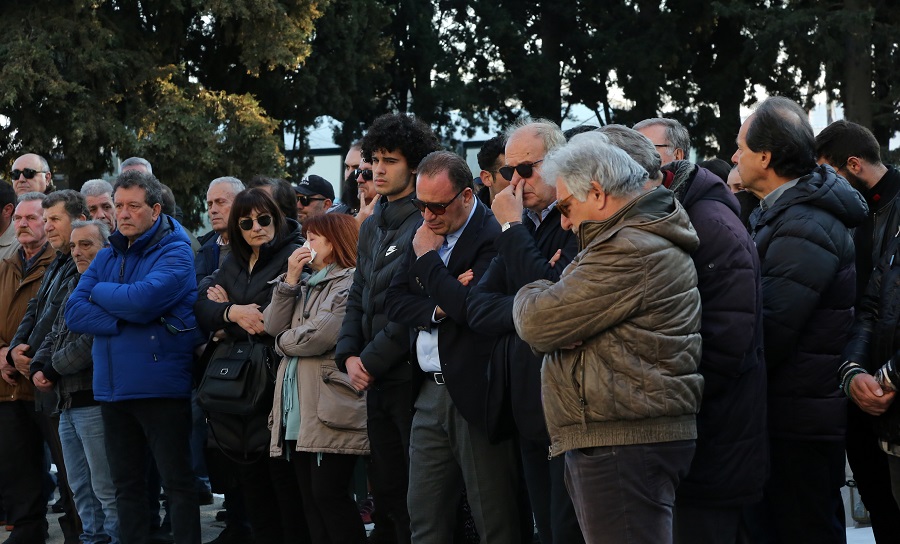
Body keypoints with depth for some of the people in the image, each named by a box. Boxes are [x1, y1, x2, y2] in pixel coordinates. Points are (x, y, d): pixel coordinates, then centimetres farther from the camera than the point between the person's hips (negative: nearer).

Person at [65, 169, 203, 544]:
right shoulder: (107, 256, 12)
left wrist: (100, 292, -5)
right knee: (126, 484, 13)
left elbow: (145, 298, -23)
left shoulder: (175, 252, -6)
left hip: (161, 384, -6)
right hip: (112, 387, 7)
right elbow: (74, 313, 2)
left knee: (177, 482, -1)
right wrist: (122, 321, -14)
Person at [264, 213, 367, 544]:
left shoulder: (350, 281, -6)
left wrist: (285, 341, 2)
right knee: (310, 498, 7)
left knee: (329, 494, -11)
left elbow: (321, 334, -16)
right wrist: (290, 279, 3)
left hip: (330, 406, -8)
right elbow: (273, 326, 11)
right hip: (298, 408, 9)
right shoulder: (308, 282, 22)